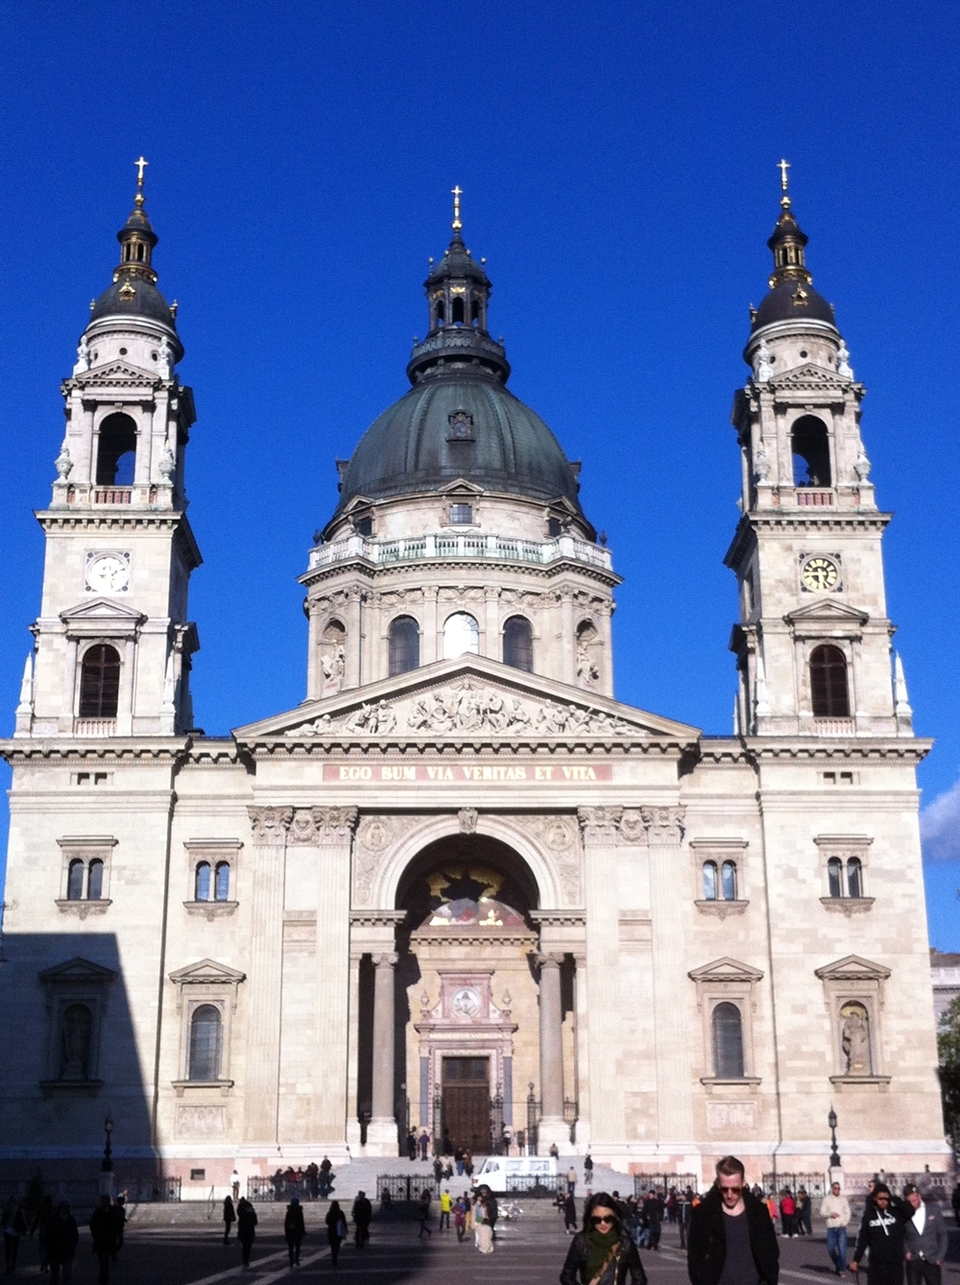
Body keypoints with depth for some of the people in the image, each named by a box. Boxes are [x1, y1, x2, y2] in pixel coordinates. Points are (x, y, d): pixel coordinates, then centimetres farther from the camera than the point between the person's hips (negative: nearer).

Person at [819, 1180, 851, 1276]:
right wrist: (830, 1214, -16)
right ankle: (837, 1264, 28)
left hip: (841, 1228, 0)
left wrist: (844, 1223, -7)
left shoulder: (844, 1199, 8)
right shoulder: (826, 1199, 5)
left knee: (842, 1249, -8)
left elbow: (847, 1213, 8)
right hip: (831, 1228, 0)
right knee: (831, 1249, 2)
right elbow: (822, 1213, 2)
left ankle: (841, 1269, 1)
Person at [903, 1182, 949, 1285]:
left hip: (932, 1260, 1)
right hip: (913, 1261, -1)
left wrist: (940, 1256, -3)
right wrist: (905, 1251, -9)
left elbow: (942, 1234, 3)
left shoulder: (933, 1209, -3)